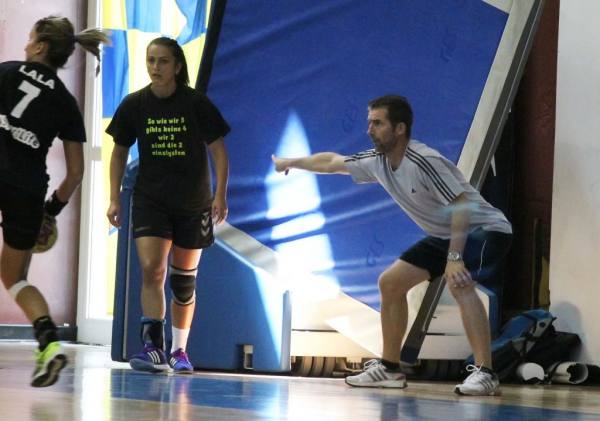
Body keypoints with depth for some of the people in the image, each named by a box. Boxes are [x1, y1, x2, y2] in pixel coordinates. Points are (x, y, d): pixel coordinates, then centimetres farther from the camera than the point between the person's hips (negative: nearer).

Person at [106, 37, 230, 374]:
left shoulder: (196, 104, -9)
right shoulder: (135, 105, -2)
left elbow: (218, 150, -4)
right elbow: (120, 152, 8)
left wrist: (220, 195, -11)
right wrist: (115, 199, 4)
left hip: (193, 203, -1)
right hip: (150, 201, 1)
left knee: (184, 279, 8)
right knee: (152, 270, -16)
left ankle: (179, 351, 20)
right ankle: (153, 346, -18)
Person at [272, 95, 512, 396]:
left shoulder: (424, 161, -28)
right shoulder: (377, 161, -2)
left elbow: (462, 205, -31)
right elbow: (332, 162, 16)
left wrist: (454, 258, -35)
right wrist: (292, 163, 27)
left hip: (484, 229, -9)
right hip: (445, 234, 9)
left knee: (459, 283, -35)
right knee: (390, 282, 8)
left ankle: (484, 373, -34)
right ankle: (389, 368, 17)